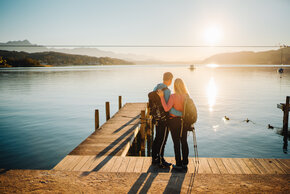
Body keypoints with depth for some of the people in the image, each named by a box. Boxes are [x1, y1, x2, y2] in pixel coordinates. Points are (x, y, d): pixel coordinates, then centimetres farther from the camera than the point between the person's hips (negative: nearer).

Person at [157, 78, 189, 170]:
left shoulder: (173, 96, -19)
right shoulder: (186, 96, -3)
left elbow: (167, 109, -27)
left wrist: (162, 97, -25)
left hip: (174, 121, -4)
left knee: (176, 142, 3)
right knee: (184, 141, 12)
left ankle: (178, 164, 9)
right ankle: (185, 163, 19)